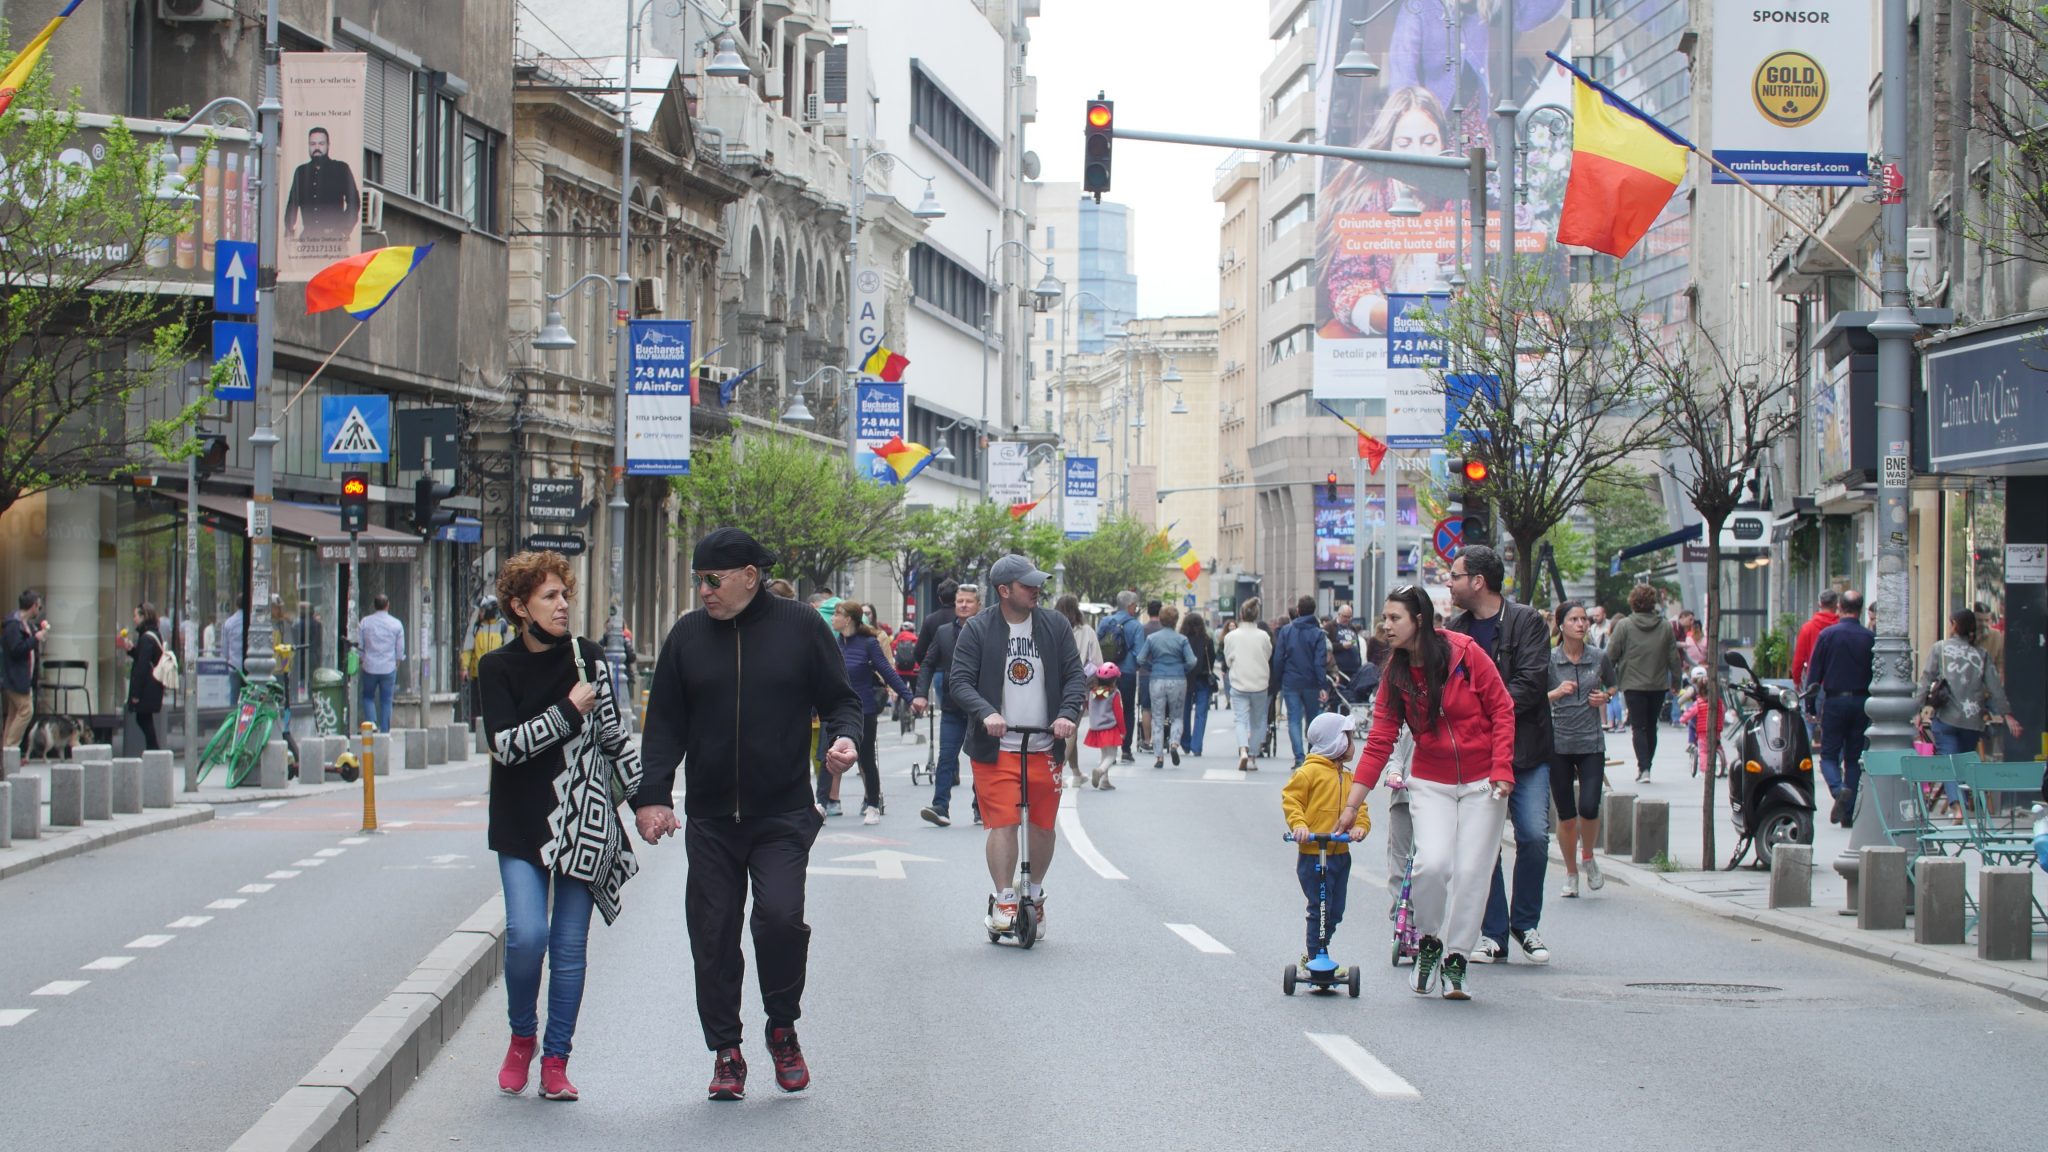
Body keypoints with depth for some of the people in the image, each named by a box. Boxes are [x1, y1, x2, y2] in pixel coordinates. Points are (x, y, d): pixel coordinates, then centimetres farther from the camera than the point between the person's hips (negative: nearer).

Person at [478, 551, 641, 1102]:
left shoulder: (587, 657, 5)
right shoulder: (498, 668, 0)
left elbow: (614, 735, 11)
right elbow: (505, 744, -11)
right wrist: (568, 711, -13)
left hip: (583, 821, 1)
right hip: (521, 824, -1)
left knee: (570, 946, 1)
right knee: (527, 935, -15)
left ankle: (555, 1061, 10)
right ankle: (521, 1037, 10)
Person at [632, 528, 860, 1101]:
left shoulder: (801, 626, 1)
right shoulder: (688, 635, 7)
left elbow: (840, 700, 8)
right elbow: (666, 724, 10)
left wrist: (843, 737, -14)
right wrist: (651, 795, 0)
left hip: (784, 815, -3)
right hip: (710, 819, 3)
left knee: (780, 915, -18)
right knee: (713, 937, 3)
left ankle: (783, 1029, 5)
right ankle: (725, 1050, 16)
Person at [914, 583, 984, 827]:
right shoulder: (943, 632, 9)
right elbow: (928, 664, 12)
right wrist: (921, 694, 0)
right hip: (952, 707, 3)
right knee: (946, 757, -6)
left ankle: (981, 808, 18)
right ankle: (941, 807, -9)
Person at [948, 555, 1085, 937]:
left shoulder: (1055, 626, 6)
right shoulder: (978, 629, -2)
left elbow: (1075, 675, 5)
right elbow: (959, 680, -7)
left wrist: (1068, 713, -14)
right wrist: (986, 712, -25)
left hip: (1045, 747, 3)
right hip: (996, 748, -3)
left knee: (1043, 825, 9)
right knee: (1003, 823, -11)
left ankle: (1035, 895, 27)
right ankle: (1003, 901, -4)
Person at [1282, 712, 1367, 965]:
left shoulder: (1348, 777, 12)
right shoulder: (1310, 771, -9)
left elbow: (1359, 807, 13)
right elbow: (1290, 799, -9)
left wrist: (1360, 826, -8)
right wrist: (1299, 824, -23)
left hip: (1340, 853, 7)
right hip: (1313, 853, -7)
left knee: (1335, 911, 11)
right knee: (1320, 909, -9)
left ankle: (1315, 952, 25)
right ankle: (1314, 955, 1)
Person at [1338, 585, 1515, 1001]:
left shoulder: (1464, 652, -12)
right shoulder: (1395, 674, -2)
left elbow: (1502, 710, -6)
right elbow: (1379, 742, -2)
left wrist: (1501, 771, -12)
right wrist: (1351, 805, -5)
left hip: (1482, 783, -2)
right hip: (1431, 783, 2)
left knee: (1471, 872, -5)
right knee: (1432, 864, -17)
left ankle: (1455, 960, 10)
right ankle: (1428, 941, 8)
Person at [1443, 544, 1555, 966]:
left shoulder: (1527, 622, -3)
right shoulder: (1454, 629, 11)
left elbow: (1530, 683, -11)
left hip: (1525, 751, -3)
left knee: (1534, 837, -9)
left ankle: (1525, 924, 9)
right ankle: (1493, 933, 7)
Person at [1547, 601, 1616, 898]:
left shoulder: (1599, 658, 3)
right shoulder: (1549, 659, -3)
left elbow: (1614, 687, 20)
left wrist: (1605, 698, -1)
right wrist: (1557, 692, -21)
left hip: (1591, 743, 1)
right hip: (1558, 743, -1)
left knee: (1589, 808, -13)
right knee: (1566, 816, 4)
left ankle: (1588, 856, 17)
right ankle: (1571, 874, 21)